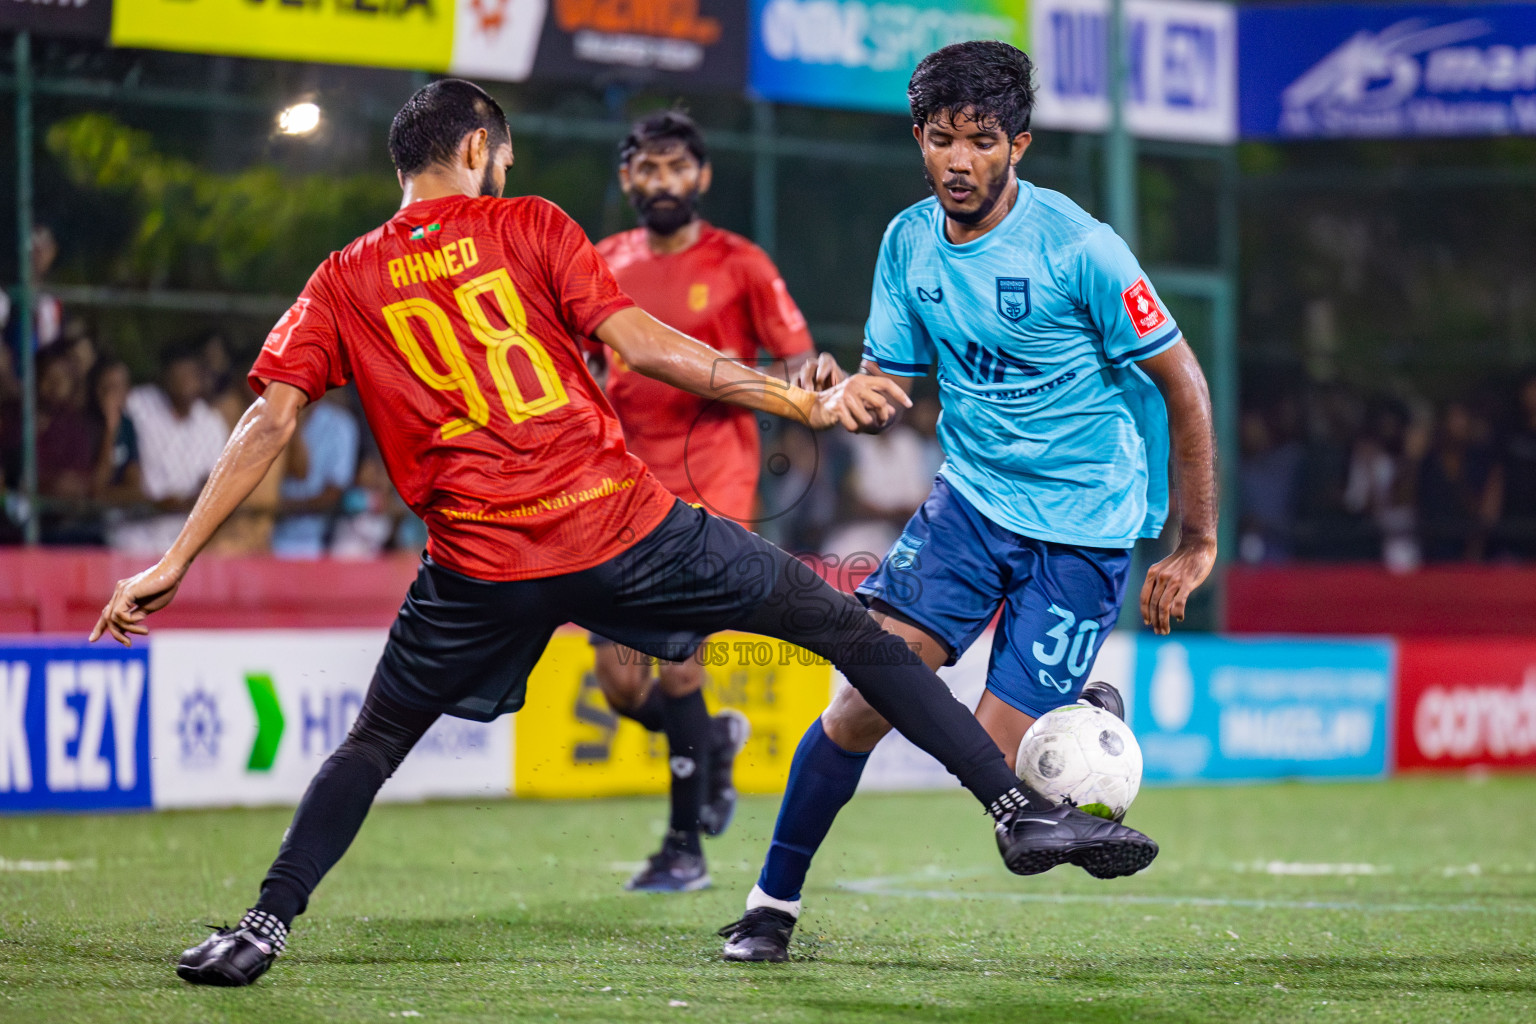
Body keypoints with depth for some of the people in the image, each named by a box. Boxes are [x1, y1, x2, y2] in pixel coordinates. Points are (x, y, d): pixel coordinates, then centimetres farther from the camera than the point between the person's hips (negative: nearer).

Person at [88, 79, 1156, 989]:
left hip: (481, 566, 2)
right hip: (622, 524, -2)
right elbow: (642, 345, -4)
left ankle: (265, 926, 9)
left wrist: (174, 562, 6)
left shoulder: (343, 283, 11)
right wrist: (809, 404, 0)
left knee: (375, 742, 23)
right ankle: (1021, 807, 0)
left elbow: (268, 426, 3)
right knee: (849, 628, 7)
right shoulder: (526, 225, 4)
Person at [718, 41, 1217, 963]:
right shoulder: (910, 242, -1)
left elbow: (1181, 383, -10)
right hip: (972, 496, 4)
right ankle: (775, 901, 4)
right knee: (865, 703, -13)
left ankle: (1089, 717, 25)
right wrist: (838, 393, -18)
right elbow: (888, 381, 8)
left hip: (1083, 528, -4)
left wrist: (1197, 545, -7)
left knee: (995, 765, -9)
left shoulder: (1077, 247, -17)